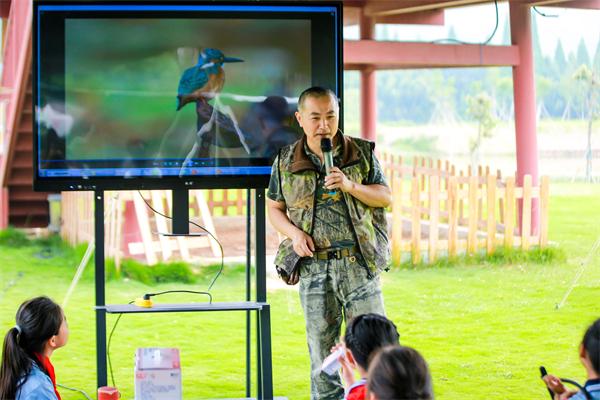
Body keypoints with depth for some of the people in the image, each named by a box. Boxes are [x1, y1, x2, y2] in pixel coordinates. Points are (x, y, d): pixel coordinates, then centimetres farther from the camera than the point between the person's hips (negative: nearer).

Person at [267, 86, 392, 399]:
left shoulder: (362, 153, 4)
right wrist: (294, 234, -7)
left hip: (359, 262, -1)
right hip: (313, 265, 1)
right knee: (322, 350, 6)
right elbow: (274, 209, 13)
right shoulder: (285, 162, 6)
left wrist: (350, 186, -13)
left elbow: (386, 197, 4)